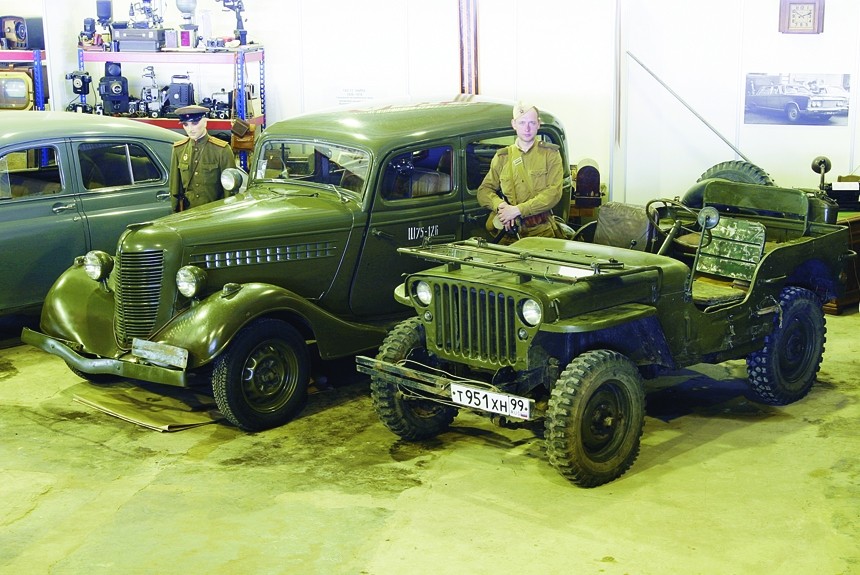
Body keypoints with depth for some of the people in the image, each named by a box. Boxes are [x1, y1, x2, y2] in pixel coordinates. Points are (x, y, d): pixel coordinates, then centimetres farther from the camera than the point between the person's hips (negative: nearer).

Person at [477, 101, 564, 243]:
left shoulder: (550, 153, 9)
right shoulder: (502, 157, 17)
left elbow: (553, 193, -4)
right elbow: (484, 190, 14)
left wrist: (518, 209, -12)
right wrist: (500, 205, -9)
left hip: (541, 231, -2)